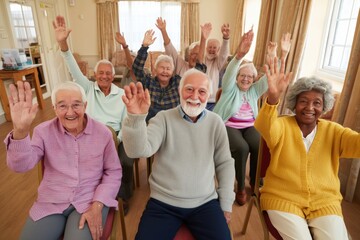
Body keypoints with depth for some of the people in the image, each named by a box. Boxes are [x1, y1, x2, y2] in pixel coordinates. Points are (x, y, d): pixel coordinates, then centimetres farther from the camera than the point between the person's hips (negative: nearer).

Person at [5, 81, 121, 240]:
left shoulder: (102, 132, -6)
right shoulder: (44, 131, -3)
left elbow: (113, 172, -2)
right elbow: (21, 166, -15)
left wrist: (97, 205, -14)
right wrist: (20, 131, -32)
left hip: (90, 201, -2)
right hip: (51, 203, 2)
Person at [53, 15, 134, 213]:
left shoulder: (121, 94, 6)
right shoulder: (88, 88, 7)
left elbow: (126, 122, 2)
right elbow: (74, 70, -10)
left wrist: (117, 140, -14)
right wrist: (63, 44, -25)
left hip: (116, 135, 0)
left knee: (126, 163, -24)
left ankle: (122, 196, 7)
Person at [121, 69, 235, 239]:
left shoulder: (215, 122, -1)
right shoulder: (163, 118, -7)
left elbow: (224, 163, 6)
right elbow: (139, 151, -22)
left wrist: (226, 204, 6)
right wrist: (136, 117, -39)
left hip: (205, 203, 2)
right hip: (163, 203, -1)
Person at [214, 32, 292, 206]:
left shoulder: (255, 90, 14)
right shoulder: (230, 88, 2)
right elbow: (229, 73, -19)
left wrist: (281, 56, -12)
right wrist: (239, 55, -39)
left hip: (249, 126, 4)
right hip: (229, 126, -4)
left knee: (260, 147, -24)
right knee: (241, 147, -31)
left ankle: (254, 182, 0)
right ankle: (241, 186, -10)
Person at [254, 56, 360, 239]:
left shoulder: (333, 131, 4)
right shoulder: (282, 125, -5)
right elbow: (264, 128, -28)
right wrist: (273, 98, -46)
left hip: (325, 203, 3)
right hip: (283, 200, -2)